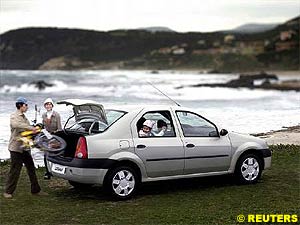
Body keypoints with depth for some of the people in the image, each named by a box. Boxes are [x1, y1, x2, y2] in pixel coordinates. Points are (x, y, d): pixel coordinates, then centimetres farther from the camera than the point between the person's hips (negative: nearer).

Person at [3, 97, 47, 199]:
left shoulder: (24, 117, 18)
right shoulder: (14, 116, -9)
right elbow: (15, 125, -32)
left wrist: (34, 130, 2)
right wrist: (31, 128, -34)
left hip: (25, 147, 8)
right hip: (16, 147, -8)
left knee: (31, 169, 10)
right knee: (15, 170, -4)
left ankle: (35, 190, 18)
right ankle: (8, 192, 7)